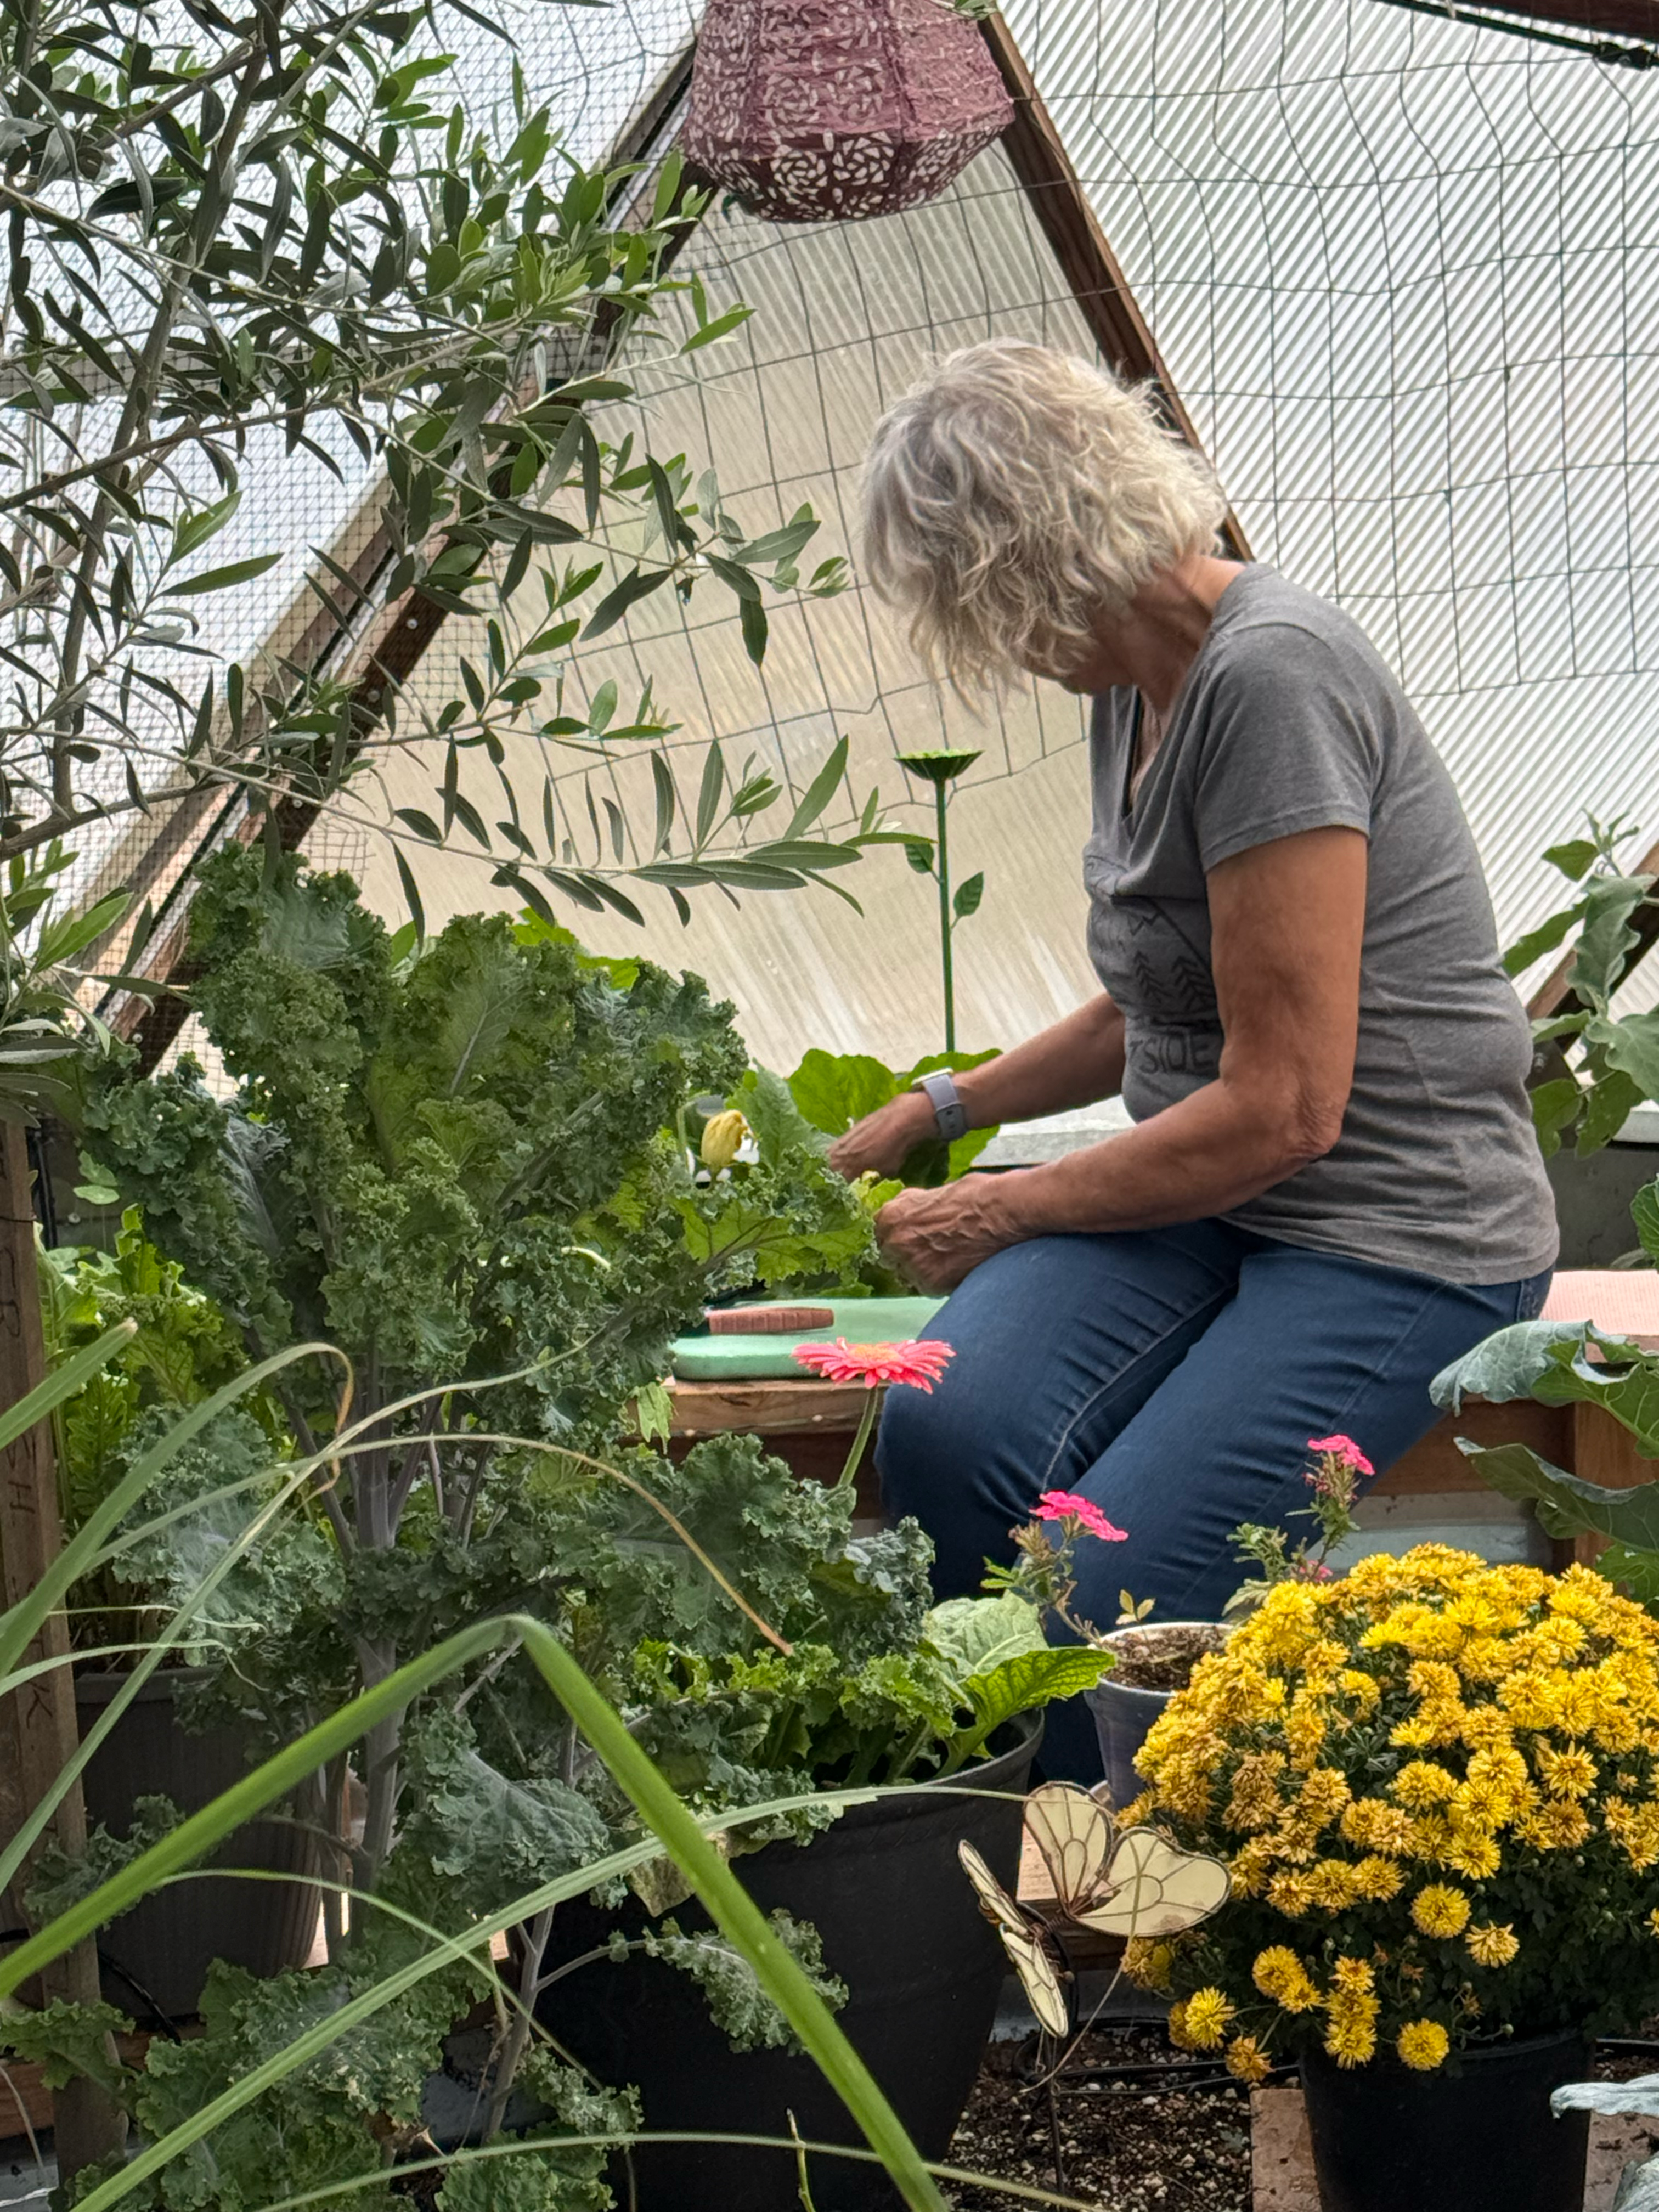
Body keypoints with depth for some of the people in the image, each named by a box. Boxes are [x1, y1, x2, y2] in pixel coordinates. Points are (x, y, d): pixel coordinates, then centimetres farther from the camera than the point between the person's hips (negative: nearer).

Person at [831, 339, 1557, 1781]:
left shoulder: (1271, 676, -18)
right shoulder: (1136, 682, 13)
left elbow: (1282, 1106, -20)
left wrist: (1003, 1210, -8)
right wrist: (941, 1109, 30)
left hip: (1399, 1231, -8)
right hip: (1206, 1199, 8)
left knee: (1106, 1615, -26)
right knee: (948, 1436, -23)